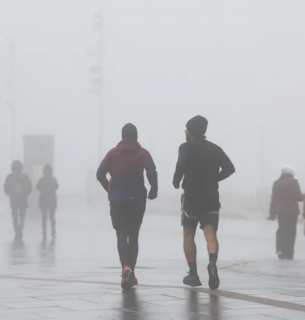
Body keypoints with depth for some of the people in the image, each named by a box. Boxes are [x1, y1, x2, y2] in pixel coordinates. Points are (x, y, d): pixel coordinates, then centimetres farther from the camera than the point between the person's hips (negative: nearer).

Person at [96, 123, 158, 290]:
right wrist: (154, 190, 1)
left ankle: (126, 267, -24)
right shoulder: (143, 153, -1)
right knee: (133, 236, 13)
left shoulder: (113, 153, 2)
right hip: (137, 200, 0)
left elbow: (100, 174, -2)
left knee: (121, 236, 2)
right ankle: (130, 273, 13)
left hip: (118, 201, 0)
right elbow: (152, 172, -15)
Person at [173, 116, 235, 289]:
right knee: (211, 233, -6)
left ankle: (193, 274, 10)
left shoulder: (186, 148, -3)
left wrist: (176, 181, -7)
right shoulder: (215, 148, 12)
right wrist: (213, 179, 13)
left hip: (192, 196, -3)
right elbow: (230, 168, 3)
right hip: (211, 197, 3)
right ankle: (212, 263, -35)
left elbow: (181, 165, -23)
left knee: (189, 235, 12)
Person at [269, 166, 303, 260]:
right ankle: (288, 254, 2)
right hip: (291, 211, -4)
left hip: (280, 211, 4)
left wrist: (272, 213, 11)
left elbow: (273, 199, 7)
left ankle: (280, 250, 0)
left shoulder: (276, 183, 7)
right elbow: (298, 197, -12)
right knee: (290, 232, 3)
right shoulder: (293, 183, -8)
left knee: (281, 230, 16)